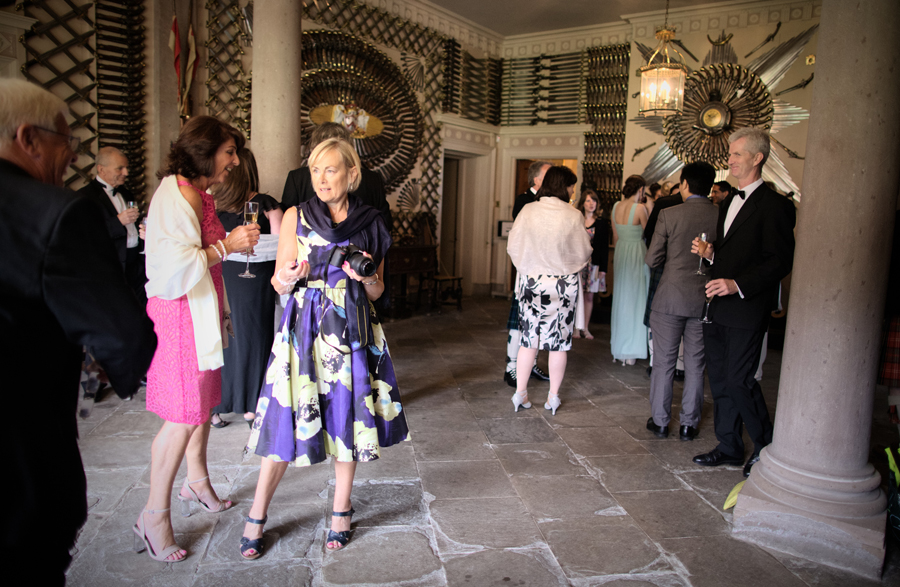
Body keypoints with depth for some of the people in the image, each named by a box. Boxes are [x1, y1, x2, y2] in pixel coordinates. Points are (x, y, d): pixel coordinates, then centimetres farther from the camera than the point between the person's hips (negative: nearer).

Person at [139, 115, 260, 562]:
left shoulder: (198, 194, 16)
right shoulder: (176, 194, -17)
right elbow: (174, 263, -26)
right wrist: (227, 245, -20)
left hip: (202, 312, 10)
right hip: (181, 313, -10)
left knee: (203, 402, 18)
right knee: (184, 415, -6)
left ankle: (197, 481, 37)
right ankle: (154, 516, 7)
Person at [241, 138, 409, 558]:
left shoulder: (371, 224, 6)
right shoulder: (296, 217, 4)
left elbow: (377, 292, 11)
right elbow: (278, 284, 3)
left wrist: (367, 277, -11)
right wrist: (288, 278, -20)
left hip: (352, 331, 1)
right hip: (304, 330, -1)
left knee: (347, 418, 5)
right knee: (288, 420, -1)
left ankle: (341, 512, 22)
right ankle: (257, 517, 15)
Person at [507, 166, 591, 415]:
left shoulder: (528, 211, -6)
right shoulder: (573, 216, -11)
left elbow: (512, 246, 0)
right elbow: (584, 254, -3)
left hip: (531, 282, 2)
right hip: (563, 285, -2)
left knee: (529, 338, 13)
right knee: (558, 341, 9)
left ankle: (520, 393, 16)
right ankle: (553, 397, 18)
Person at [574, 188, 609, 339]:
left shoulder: (602, 223, 4)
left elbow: (605, 247, 3)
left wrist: (603, 268, -3)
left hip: (594, 263, 0)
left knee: (589, 297, 5)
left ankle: (586, 328, 15)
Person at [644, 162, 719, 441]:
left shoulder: (669, 215, -10)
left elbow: (652, 259, -8)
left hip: (670, 298, -2)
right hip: (704, 301, 2)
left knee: (664, 362, 9)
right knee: (695, 365, 12)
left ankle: (660, 421, 17)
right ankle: (689, 424, 20)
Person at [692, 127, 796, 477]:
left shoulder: (774, 205, -10)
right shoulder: (728, 202, 17)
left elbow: (780, 261, -15)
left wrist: (738, 285, -23)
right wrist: (710, 253, 2)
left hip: (746, 309, -8)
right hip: (717, 307, 8)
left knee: (739, 380, -5)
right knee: (719, 379, 12)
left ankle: (765, 447, 17)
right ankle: (729, 447, 26)